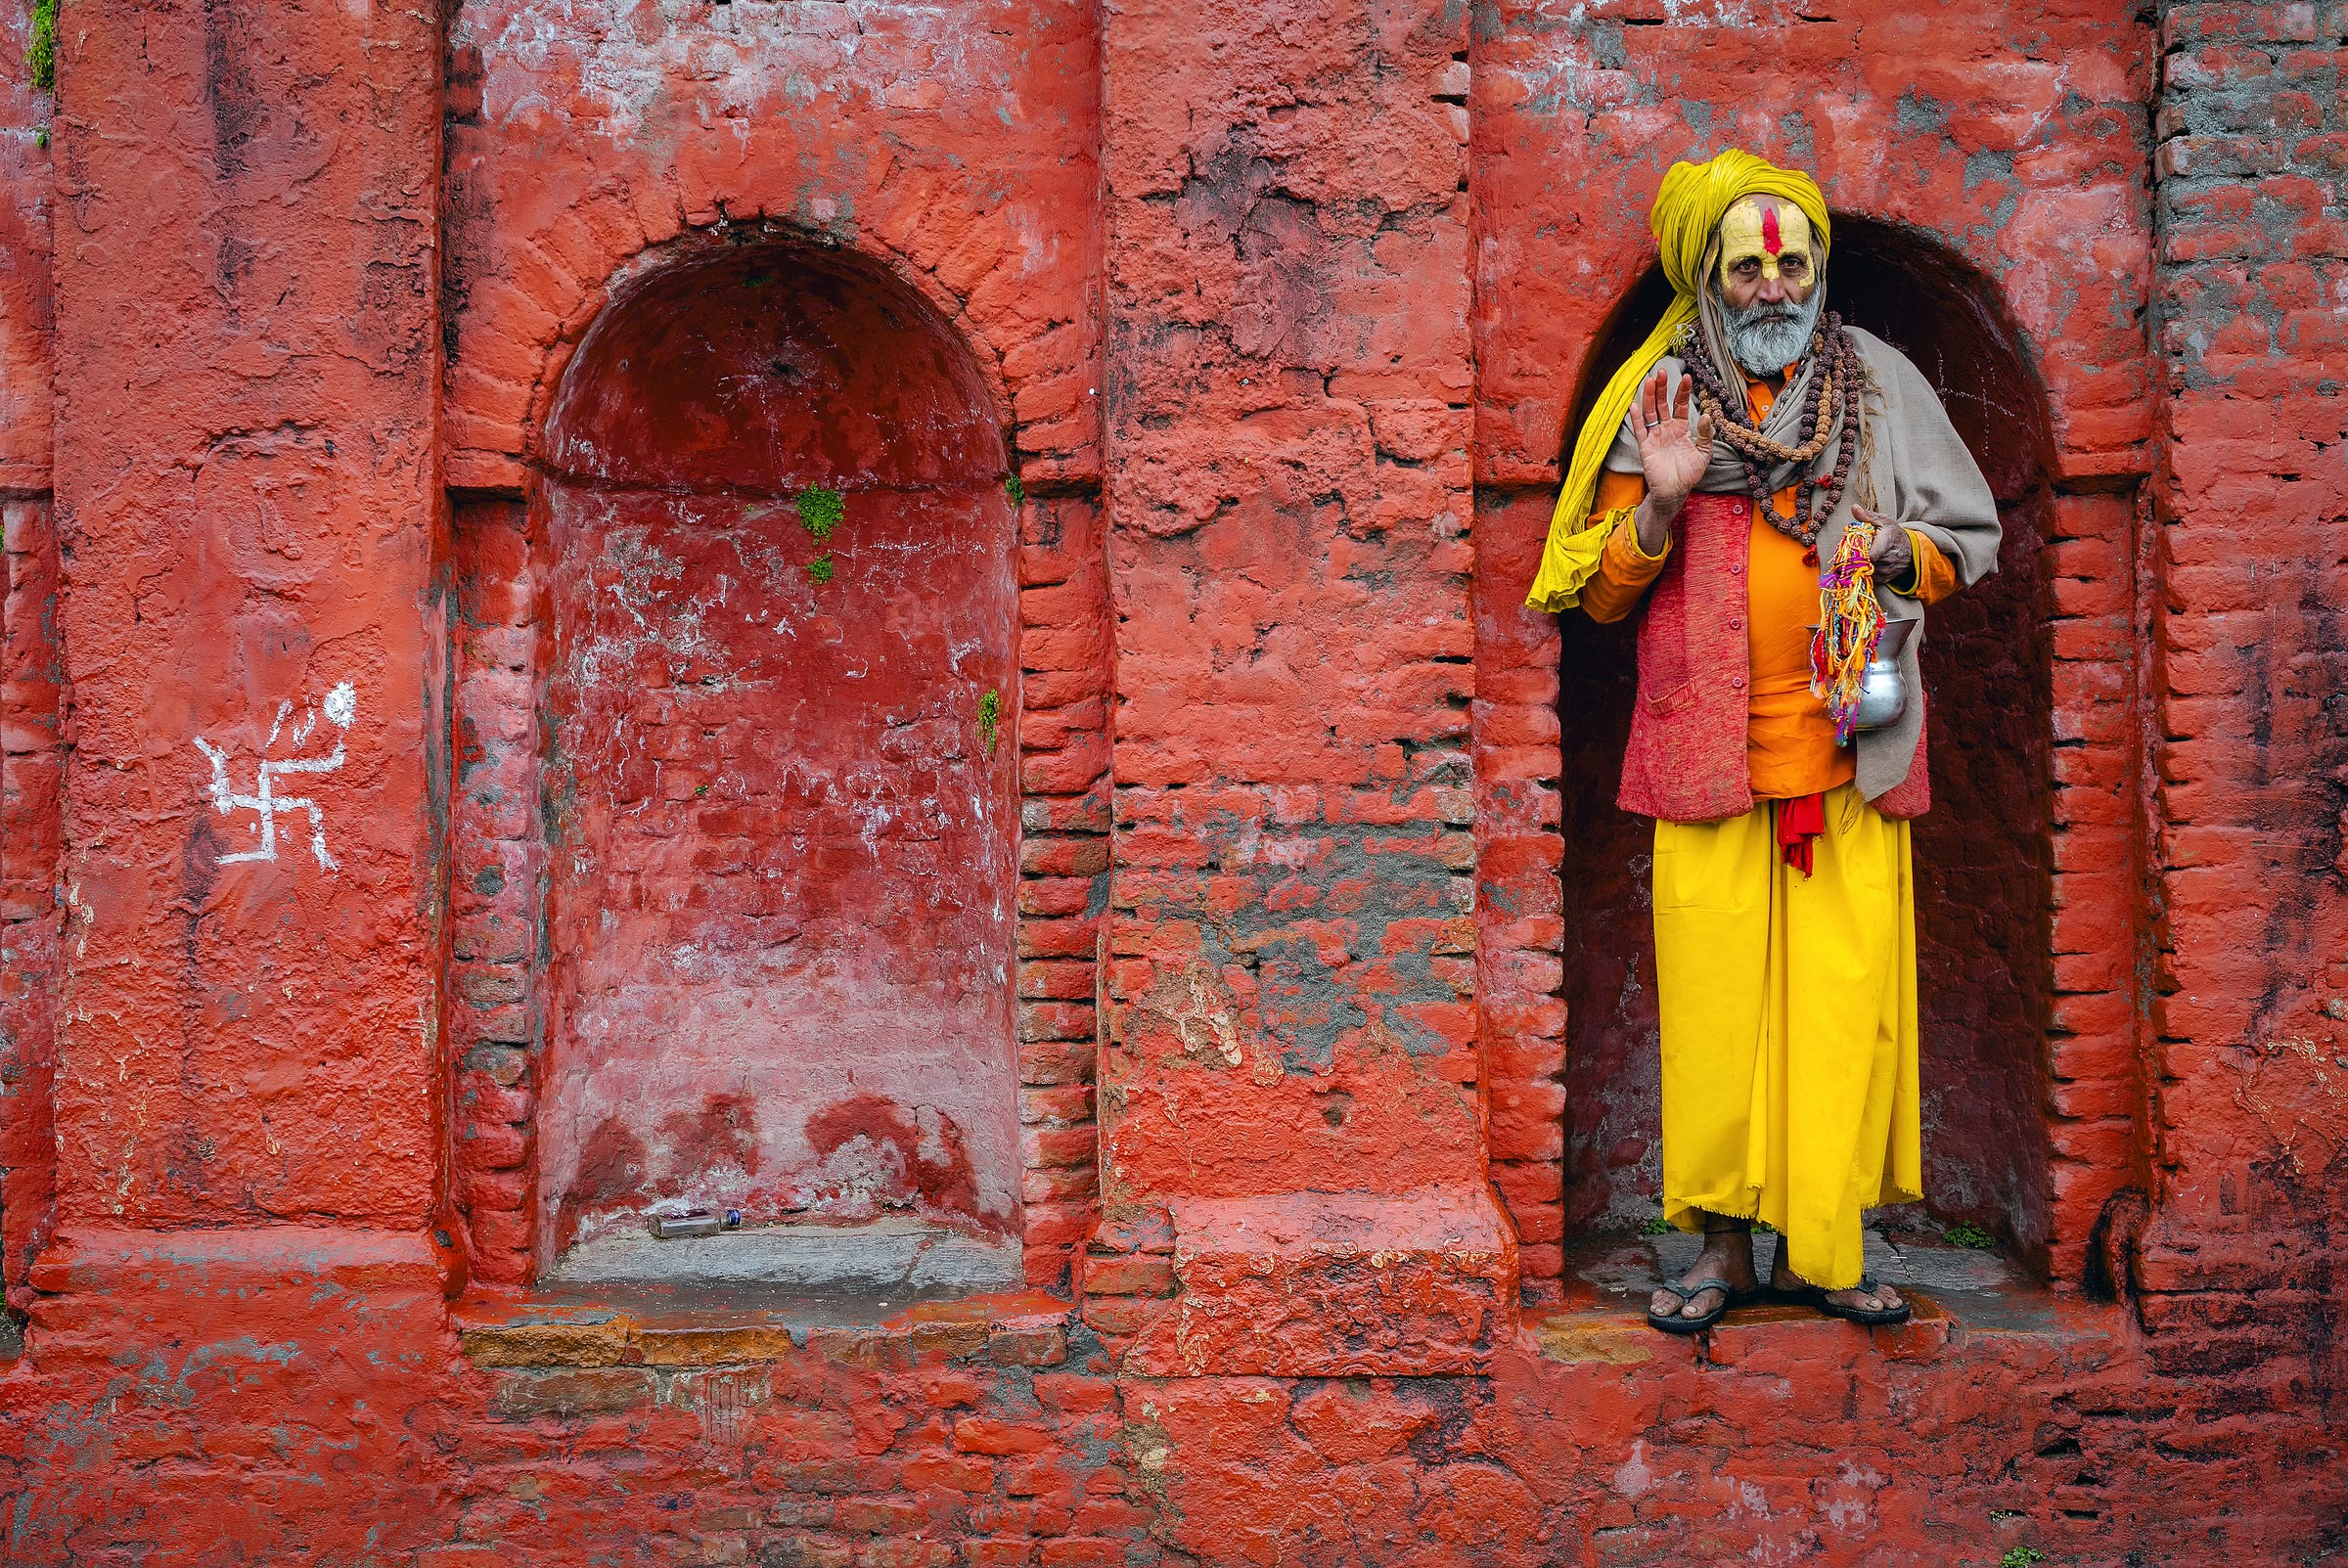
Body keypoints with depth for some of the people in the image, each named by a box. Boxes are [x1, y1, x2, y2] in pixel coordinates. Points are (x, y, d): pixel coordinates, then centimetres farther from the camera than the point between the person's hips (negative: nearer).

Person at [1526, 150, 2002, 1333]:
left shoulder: (1878, 385, 12)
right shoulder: (1662, 397, 8)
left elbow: (1967, 544, 16)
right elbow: (1601, 593, 8)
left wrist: (1885, 551, -5)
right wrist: (1659, 505, -10)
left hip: (1850, 743, 1)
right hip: (1707, 748, -1)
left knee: (1845, 999, -2)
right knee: (1713, 998, -3)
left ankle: (1821, 1245, 9)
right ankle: (1724, 1243, 8)